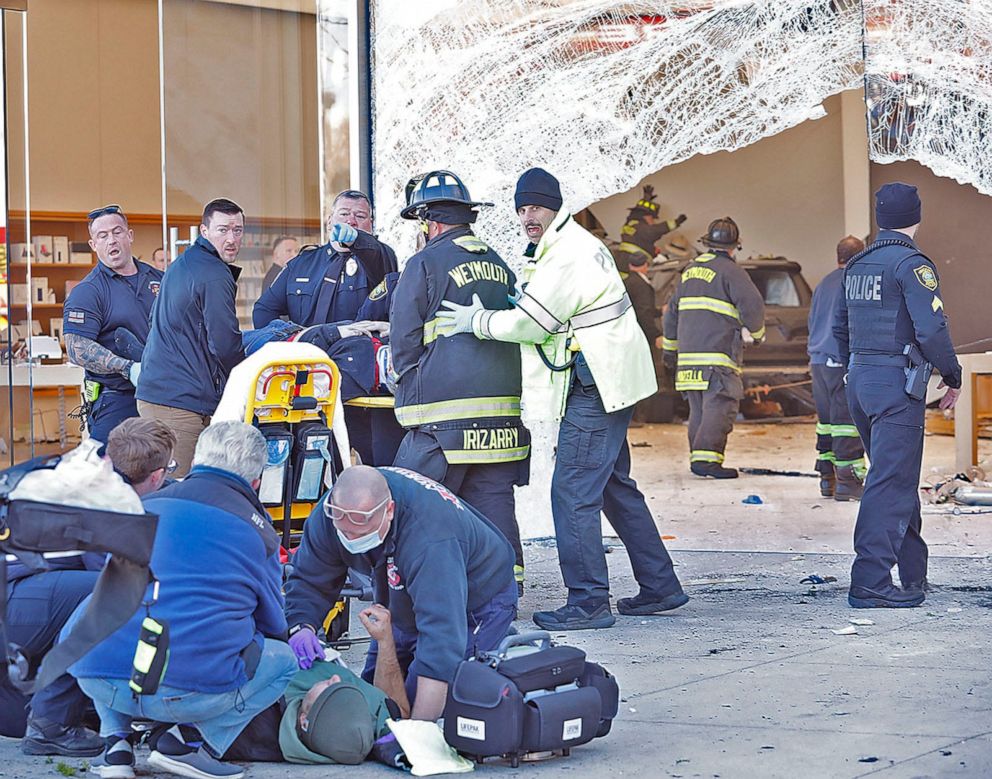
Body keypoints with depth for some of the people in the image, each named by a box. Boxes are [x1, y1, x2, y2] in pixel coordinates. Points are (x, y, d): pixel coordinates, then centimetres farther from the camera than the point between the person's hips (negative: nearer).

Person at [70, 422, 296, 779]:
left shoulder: (145, 506, 19)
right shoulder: (258, 532, 8)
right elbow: (273, 625, 18)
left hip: (99, 680, 4)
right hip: (195, 691, -4)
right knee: (284, 659, 22)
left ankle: (116, 745, 18)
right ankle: (204, 747, 3)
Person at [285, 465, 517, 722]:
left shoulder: (431, 541, -47)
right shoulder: (331, 511, -26)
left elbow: (441, 639, -51)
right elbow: (308, 580, -12)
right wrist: (301, 627, -36)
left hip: (477, 602, -7)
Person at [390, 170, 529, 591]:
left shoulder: (425, 263, -5)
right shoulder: (499, 265, 16)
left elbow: (403, 338, -3)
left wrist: (408, 384, 12)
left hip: (445, 409, -7)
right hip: (503, 404, 7)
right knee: (494, 499, 8)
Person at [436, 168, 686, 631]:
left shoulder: (568, 257, -16)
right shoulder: (562, 247, 19)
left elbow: (532, 322, -17)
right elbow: (533, 311, 20)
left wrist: (477, 322, -9)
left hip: (596, 387, -11)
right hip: (606, 383, 11)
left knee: (572, 491, -10)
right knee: (615, 487, 16)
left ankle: (588, 601, -8)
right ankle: (660, 587, 21)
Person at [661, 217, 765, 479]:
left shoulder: (689, 271, 19)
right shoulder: (730, 271, -4)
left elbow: (672, 311, 26)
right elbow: (752, 305, -13)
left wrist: (670, 348, 35)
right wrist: (756, 333, 6)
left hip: (688, 353, 7)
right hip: (718, 354, -7)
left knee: (699, 408, 12)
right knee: (720, 406, -11)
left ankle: (698, 457, 11)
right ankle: (707, 457, -22)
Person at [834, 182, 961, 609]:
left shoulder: (856, 266, 13)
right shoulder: (911, 264, -11)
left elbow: (840, 329, 19)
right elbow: (932, 328, -18)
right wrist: (952, 377, -6)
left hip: (859, 382, 8)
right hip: (898, 385, -8)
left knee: (898, 477, 18)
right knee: (891, 483, -8)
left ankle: (913, 574, 24)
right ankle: (870, 583, -12)